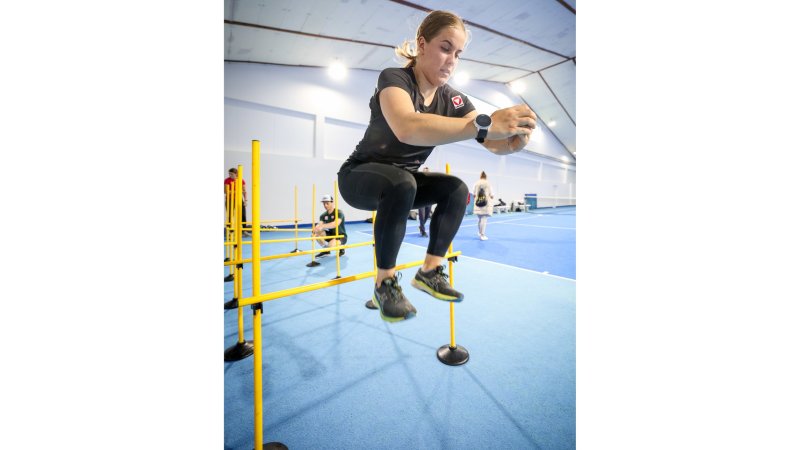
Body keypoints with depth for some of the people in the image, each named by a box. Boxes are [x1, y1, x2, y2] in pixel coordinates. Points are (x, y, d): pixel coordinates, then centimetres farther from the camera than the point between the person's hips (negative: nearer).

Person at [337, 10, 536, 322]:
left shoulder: (452, 99, -4)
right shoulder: (394, 78, -21)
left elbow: (494, 145, -15)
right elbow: (407, 128, -45)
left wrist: (514, 140, -38)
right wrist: (485, 124, -50)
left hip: (401, 180, 6)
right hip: (359, 177, -5)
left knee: (457, 189, -12)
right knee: (402, 183, -36)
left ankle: (430, 271, -5)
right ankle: (385, 283, -19)